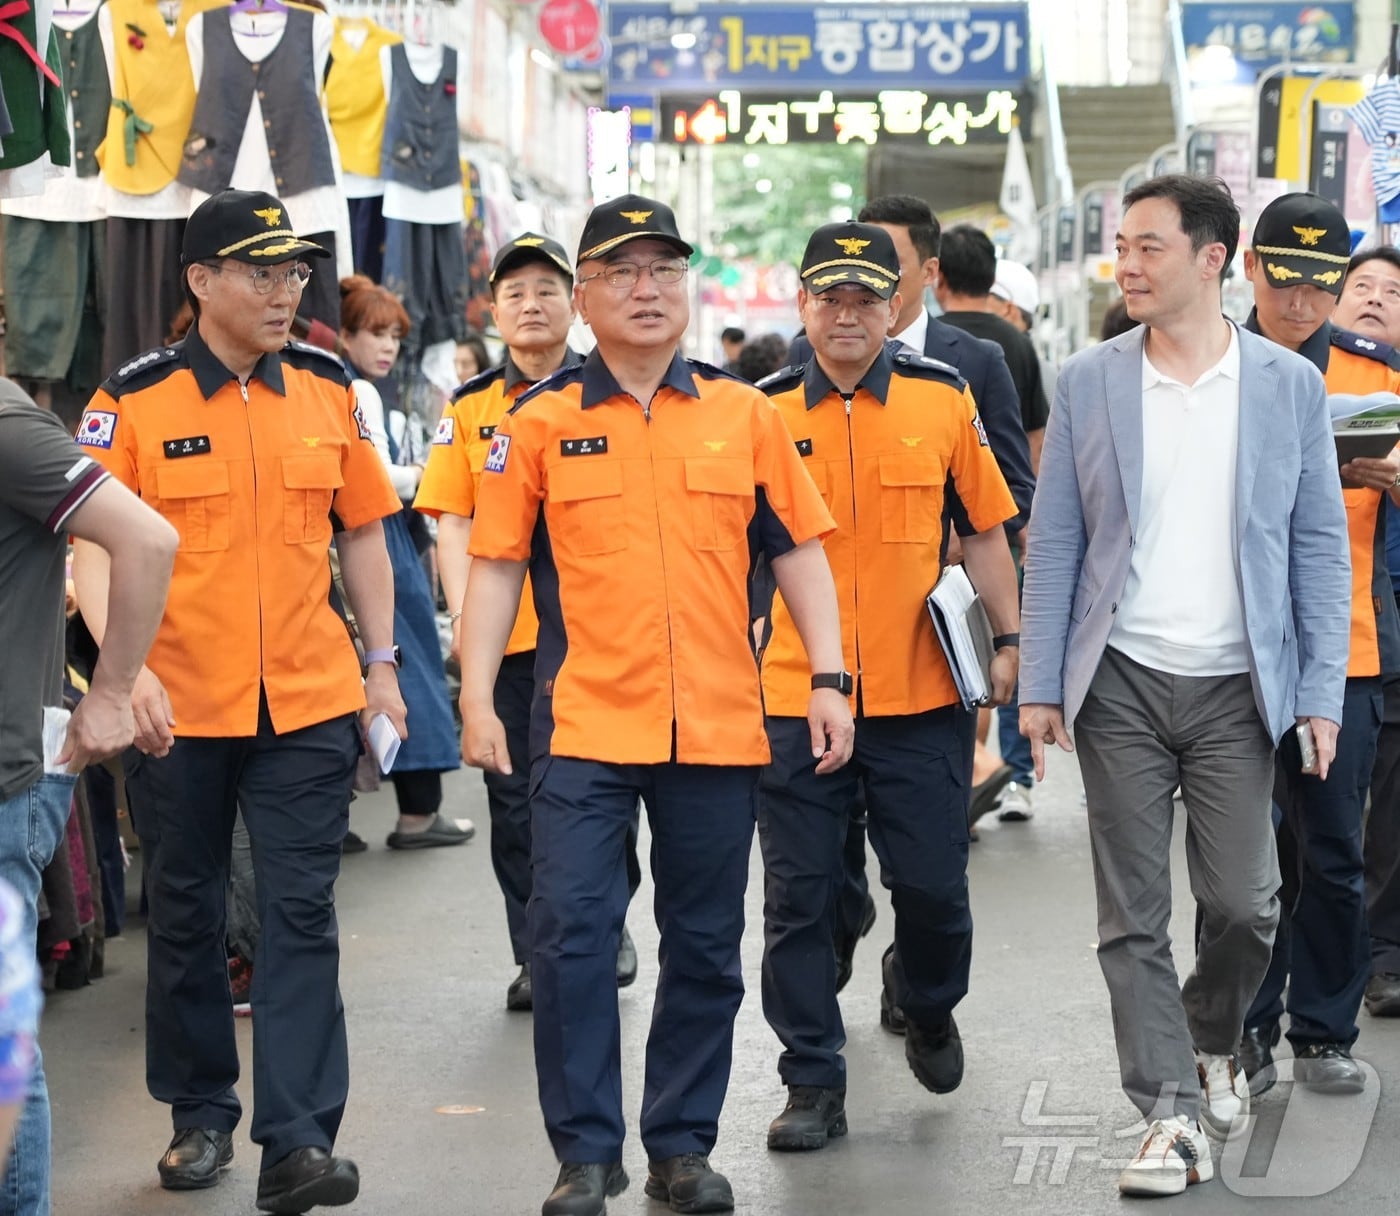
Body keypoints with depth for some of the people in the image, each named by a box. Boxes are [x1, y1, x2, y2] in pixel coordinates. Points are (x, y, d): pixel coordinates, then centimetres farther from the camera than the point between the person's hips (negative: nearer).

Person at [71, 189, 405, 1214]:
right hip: (178, 706, -1)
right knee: (185, 915, 11)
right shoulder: (134, 399, -6)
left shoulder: (328, 389, 4)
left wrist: (383, 667, 9)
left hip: (308, 704, 1)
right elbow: (94, 548, -9)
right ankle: (201, 1116, 26)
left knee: (301, 915, -4)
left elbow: (362, 532, 12)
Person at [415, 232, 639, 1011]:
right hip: (504, 634, 2)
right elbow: (452, 521, 5)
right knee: (516, 801, 5)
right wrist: (463, 617, -7)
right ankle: (538, 958, 15)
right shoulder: (470, 408, 8)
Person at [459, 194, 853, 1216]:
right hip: (584, 726, -2)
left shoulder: (745, 413, 6)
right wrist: (477, 698, -3)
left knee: (706, 947, 9)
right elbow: (496, 565, 4)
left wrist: (828, 681, 2)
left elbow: (797, 552, 9)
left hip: (718, 728, 2)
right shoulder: (542, 423, 2)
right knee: (571, 934, -6)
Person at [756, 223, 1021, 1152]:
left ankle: (929, 1008, 36)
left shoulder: (943, 397, 2)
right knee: (799, 894, 2)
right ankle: (814, 1084, 13)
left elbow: (985, 527, 10)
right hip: (795, 694, 0)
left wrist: (1008, 638, 5)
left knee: (932, 882, 4)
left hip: (918, 693, 0)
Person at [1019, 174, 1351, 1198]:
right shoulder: (1088, 383, 2)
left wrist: (1322, 691, -2)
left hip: (1235, 689, 0)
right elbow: (1054, 543, 4)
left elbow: (1319, 546, 3)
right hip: (1121, 688, 1)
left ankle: (1212, 1040, 32)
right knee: (1134, 918, 0)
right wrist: (1040, 686, -1)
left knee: (1245, 902, 2)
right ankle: (1173, 1114, 8)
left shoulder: (1290, 385, 1)